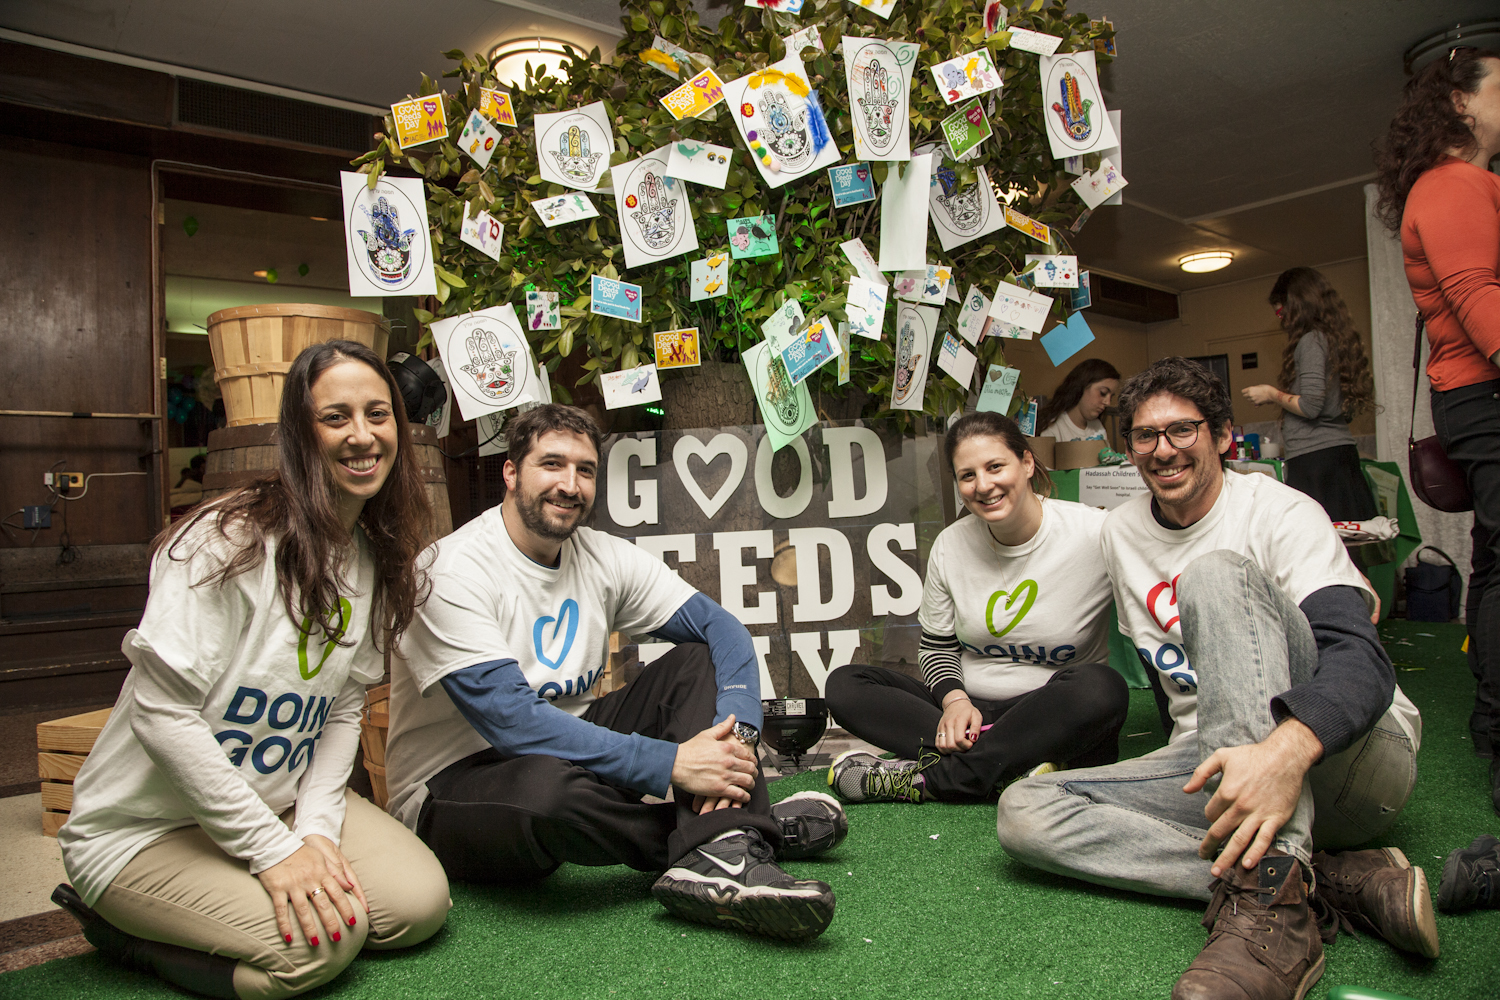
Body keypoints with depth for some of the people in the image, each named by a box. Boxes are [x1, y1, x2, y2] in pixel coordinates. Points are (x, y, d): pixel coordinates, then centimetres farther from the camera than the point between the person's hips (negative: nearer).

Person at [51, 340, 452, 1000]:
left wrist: (316, 826, -10)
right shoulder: (230, 541, -23)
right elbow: (160, 712, -24)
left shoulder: (379, 560, 1)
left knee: (421, 902, -6)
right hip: (147, 824, -7)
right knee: (319, 943, -23)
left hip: (278, 802, 7)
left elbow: (343, 709, 4)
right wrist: (273, 849, -22)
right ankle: (120, 921, 4)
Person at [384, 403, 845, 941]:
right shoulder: (452, 572, -18)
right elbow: (514, 721, -28)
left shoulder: (605, 557, 0)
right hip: (452, 785, -6)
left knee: (699, 660, -7)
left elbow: (721, 628, -4)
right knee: (547, 786, -40)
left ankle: (722, 857, -30)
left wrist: (737, 731, -24)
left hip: (570, 750, 6)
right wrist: (670, 764, -31)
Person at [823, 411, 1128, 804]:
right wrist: (954, 699, -13)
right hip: (972, 709, 3)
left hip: (1055, 721, -3)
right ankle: (1014, 767, -25)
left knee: (1100, 687, -37)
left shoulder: (1095, 535, -11)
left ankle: (923, 778, -27)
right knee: (844, 685, -13)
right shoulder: (950, 546, -1)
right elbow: (936, 646, 7)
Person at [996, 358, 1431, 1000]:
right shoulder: (1121, 532, 10)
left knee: (1214, 574, -30)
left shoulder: (1280, 514, -7)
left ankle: (1266, 894, -42)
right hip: (1218, 764, 5)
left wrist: (1286, 749, -44)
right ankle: (1334, 882, -26)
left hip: (1347, 755, -5)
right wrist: (1202, 767, 10)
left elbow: (1362, 659, -24)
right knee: (1024, 811, -19)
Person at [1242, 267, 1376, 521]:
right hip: (1343, 452, 9)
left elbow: (1310, 406, -17)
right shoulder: (1336, 339, 18)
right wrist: (1278, 398, 23)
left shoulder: (1311, 340, -9)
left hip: (1315, 456, -9)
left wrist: (1273, 395, 0)